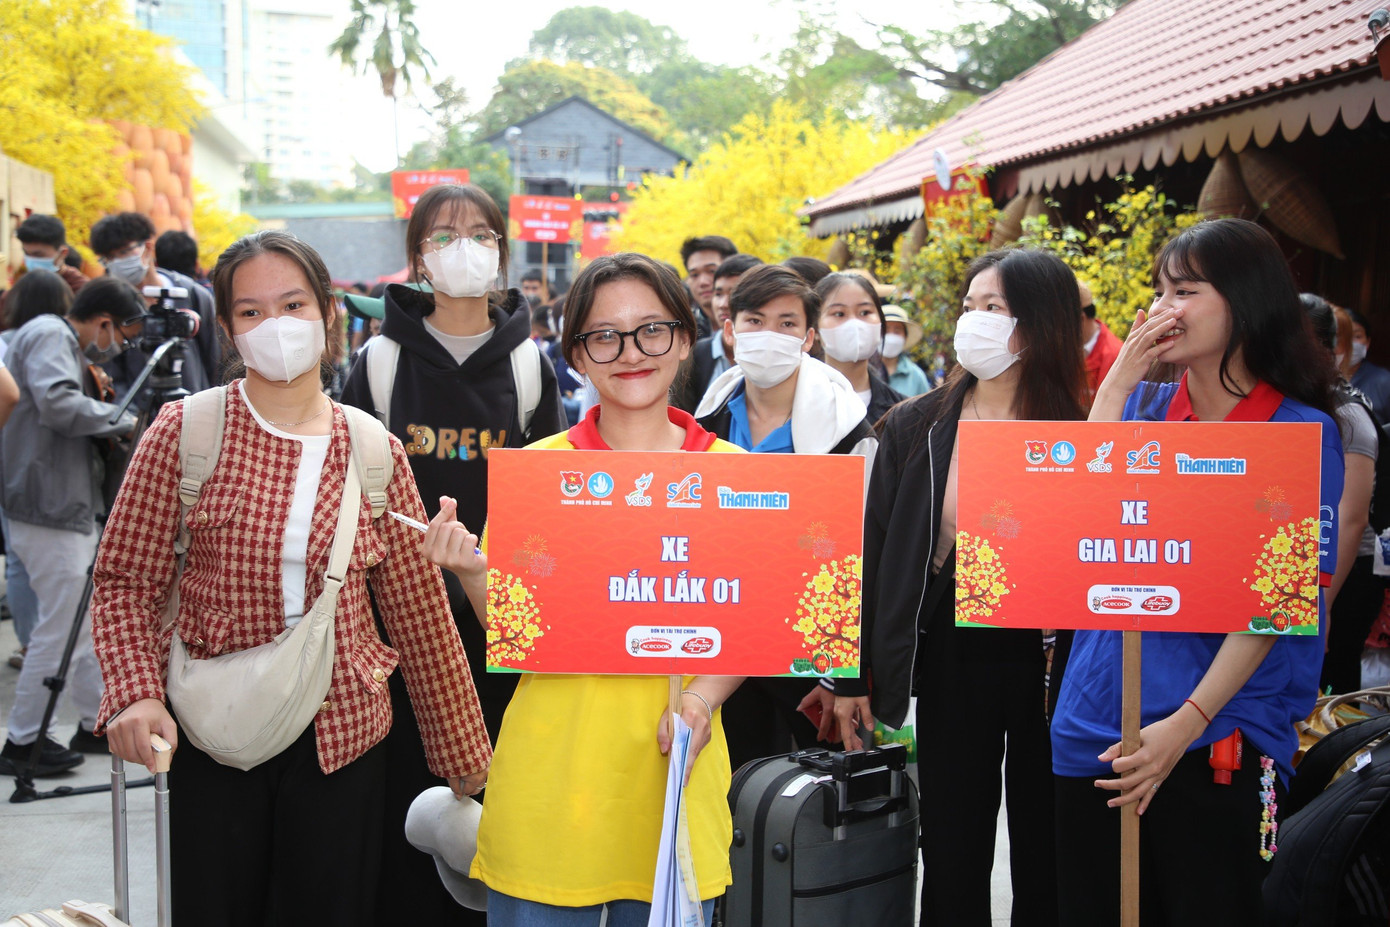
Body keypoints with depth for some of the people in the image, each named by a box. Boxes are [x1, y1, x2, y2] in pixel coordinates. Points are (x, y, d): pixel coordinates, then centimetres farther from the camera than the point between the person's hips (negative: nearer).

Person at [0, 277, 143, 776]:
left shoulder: (67, 345, 20)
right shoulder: (48, 336, -12)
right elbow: (57, 403, -27)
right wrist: (121, 419, -16)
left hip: (68, 506, 11)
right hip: (48, 509, -11)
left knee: (90, 620, 16)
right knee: (60, 627, -5)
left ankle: (96, 723, 26)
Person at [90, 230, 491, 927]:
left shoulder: (376, 452, 2)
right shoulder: (183, 432, -4)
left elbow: (418, 609, 6)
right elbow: (127, 581, -1)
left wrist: (462, 754, 10)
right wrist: (135, 692, -19)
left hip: (342, 733, 2)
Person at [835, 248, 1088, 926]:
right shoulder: (914, 426, 4)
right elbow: (873, 551, 6)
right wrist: (852, 674, 4)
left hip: (1047, 667, -1)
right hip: (948, 661, 2)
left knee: (1043, 854, 10)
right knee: (951, 854, 9)